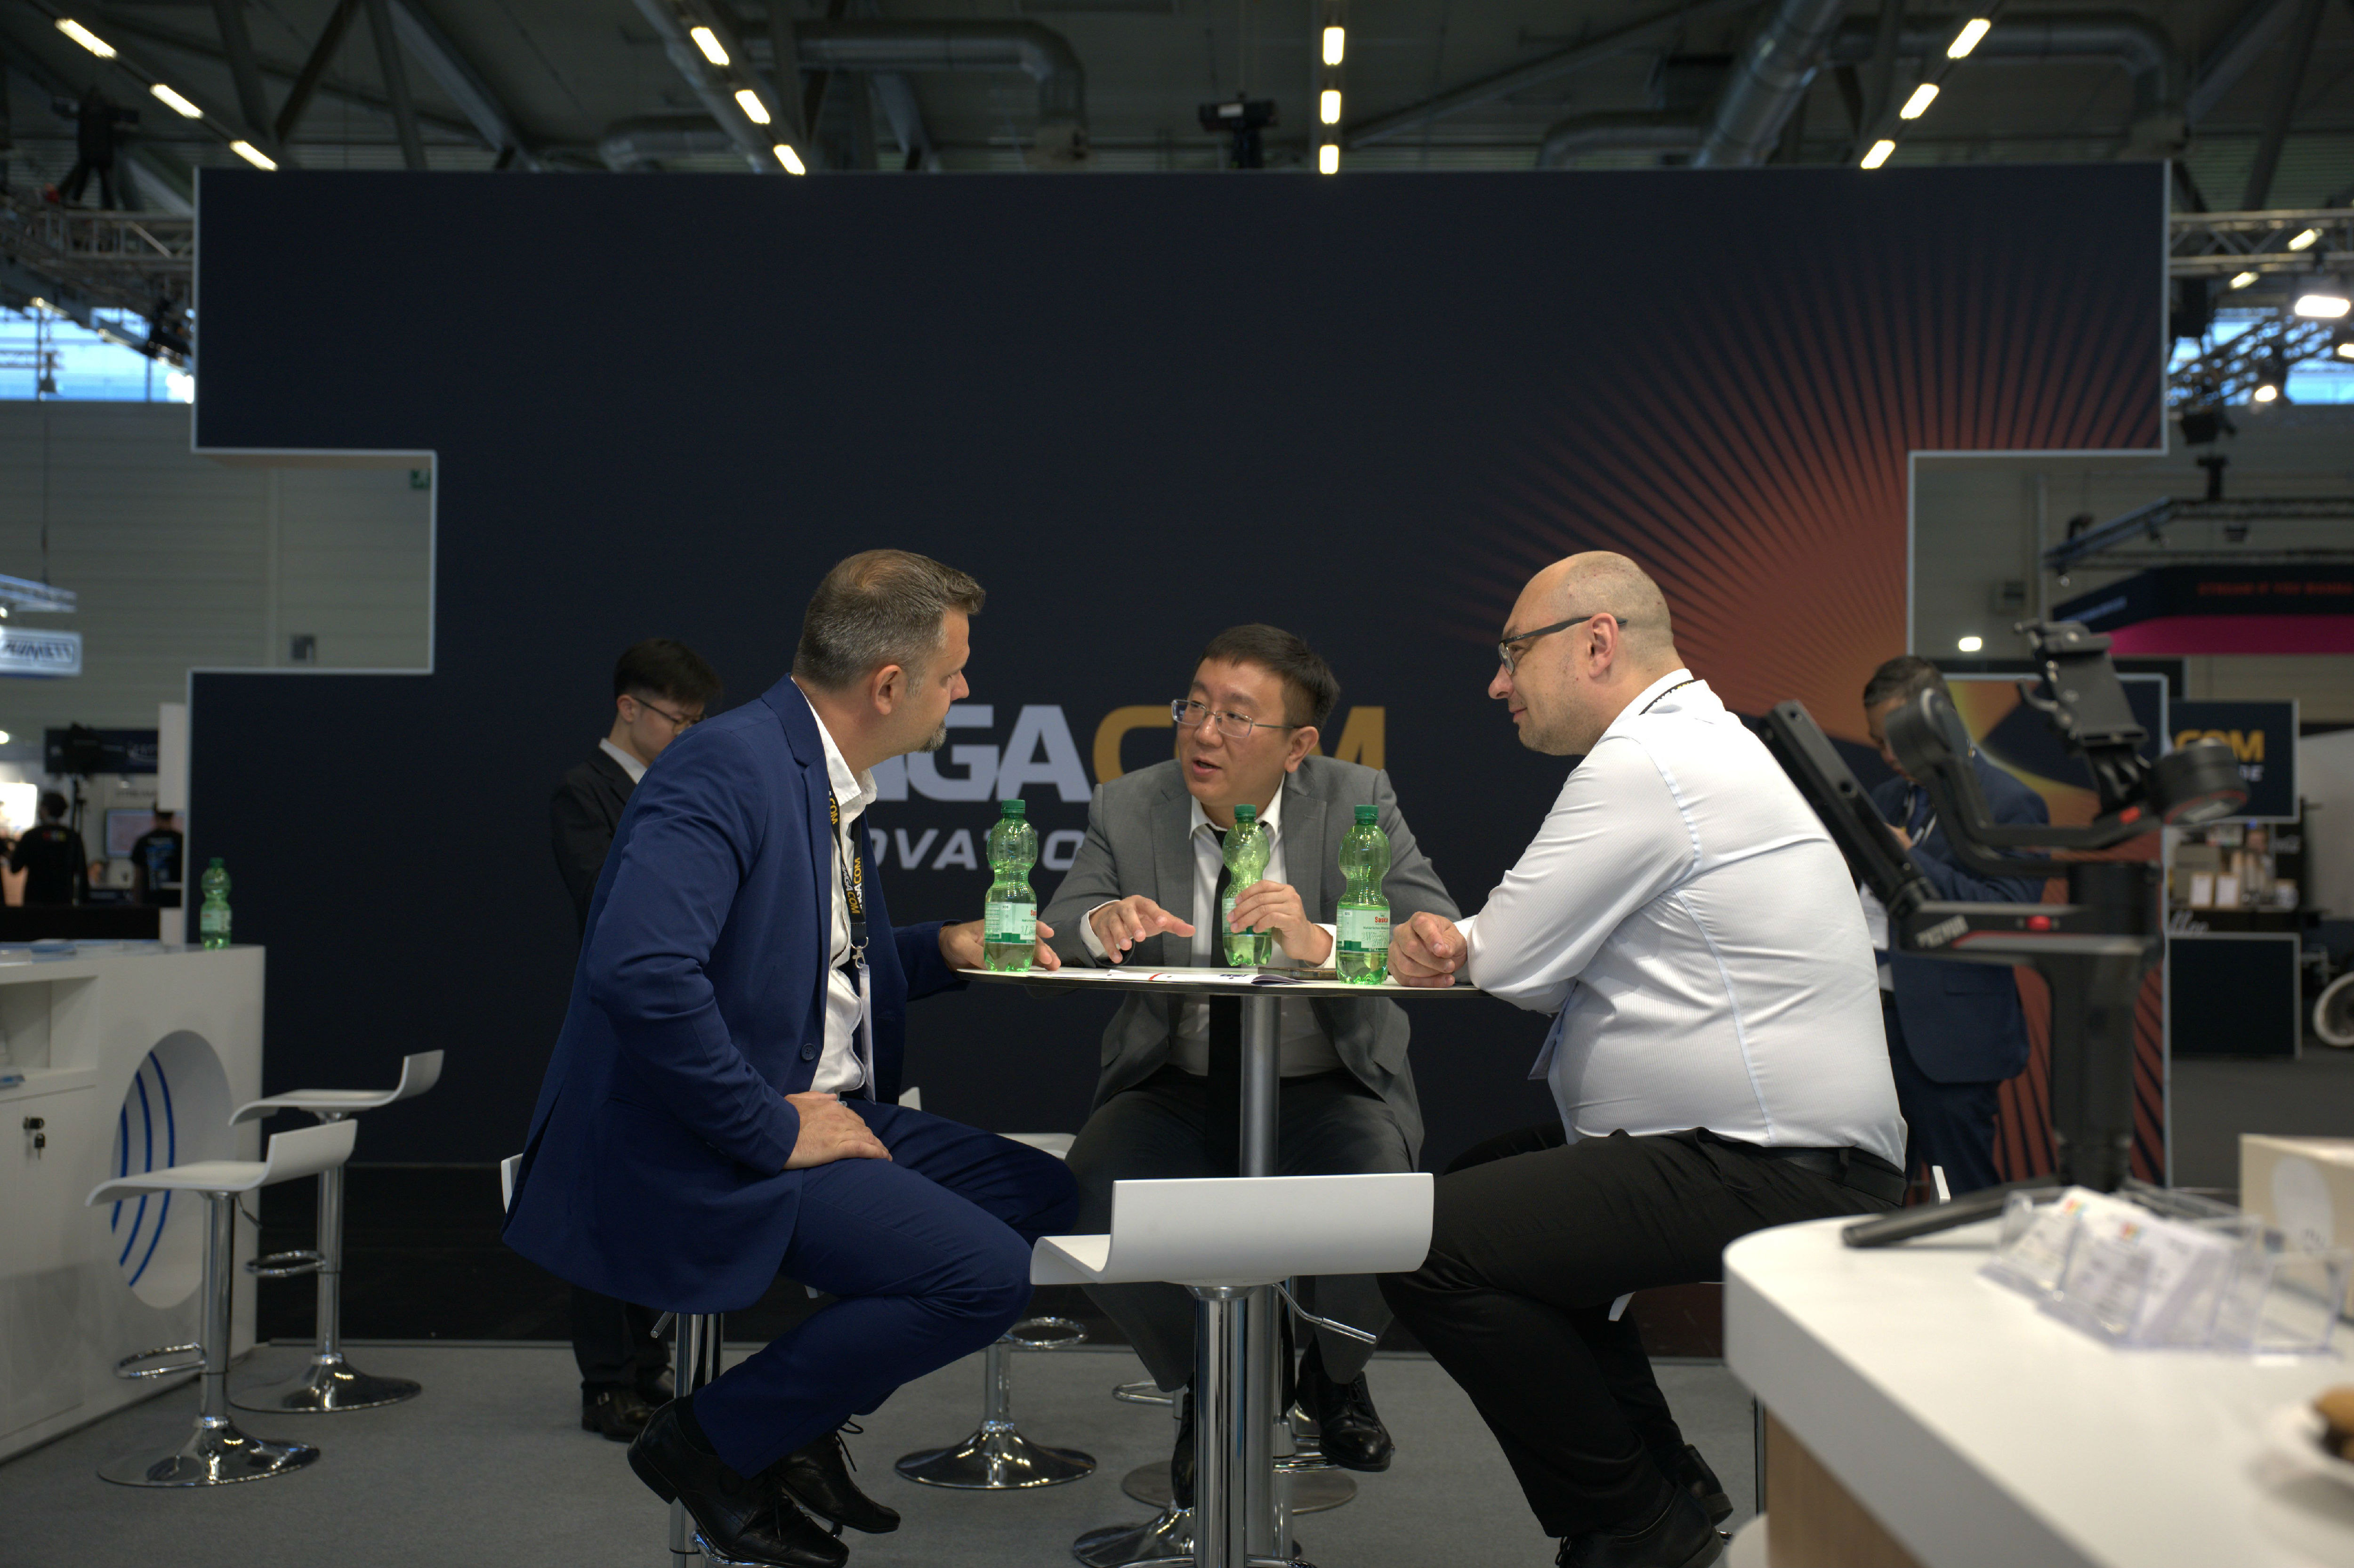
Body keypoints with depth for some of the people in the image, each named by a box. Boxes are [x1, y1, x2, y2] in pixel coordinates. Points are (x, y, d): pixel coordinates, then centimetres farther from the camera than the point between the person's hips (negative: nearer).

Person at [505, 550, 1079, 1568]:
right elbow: (637, 972, -33)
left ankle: (806, 1424, 15)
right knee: (983, 1274, -20)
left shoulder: (824, 776, 12)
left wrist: (942, 950, 8)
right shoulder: (726, 768, -20)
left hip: (813, 1110, 10)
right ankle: (714, 1438, -1)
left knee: (1042, 1196, 8)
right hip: (701, 1155, -10)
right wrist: (775, 1130, -25)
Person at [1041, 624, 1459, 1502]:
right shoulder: (1126, 810, -1)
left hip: (1324, 1092, -1)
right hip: (1177, 1091, 2)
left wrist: (1318, 941, -39)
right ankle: (1208, 1384, 7)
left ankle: (1333, 1376, 9)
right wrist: (1101, 922, -32)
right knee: (1085, 1206, -26)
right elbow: (1054, 937, -7)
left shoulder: (1355, 802, -6)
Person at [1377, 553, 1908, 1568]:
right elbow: (1556, 959, 17)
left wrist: (1467, 946, 9)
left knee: (1429, 1243, -19)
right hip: (1782, 1151, 12)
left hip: (1765, 1178, -12)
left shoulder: (1642, 766, -15)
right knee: (1478, 1190, 24)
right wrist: (1446, 942, -3)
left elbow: (1514, 962, -15)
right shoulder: (1699, 742, 19)